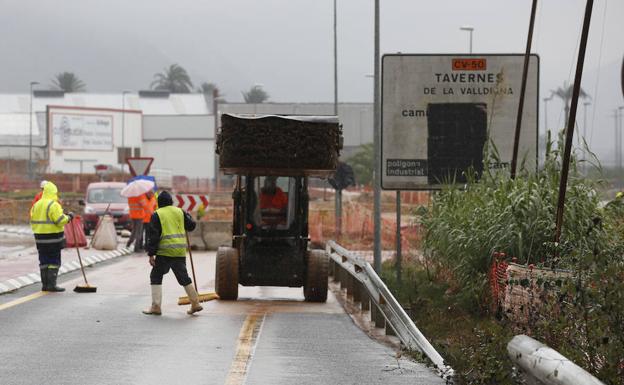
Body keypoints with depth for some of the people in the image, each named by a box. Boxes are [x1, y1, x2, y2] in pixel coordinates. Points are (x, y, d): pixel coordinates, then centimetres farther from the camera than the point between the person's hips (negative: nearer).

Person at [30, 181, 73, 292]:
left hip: (40, 238, 7)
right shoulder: (54, 205, -13)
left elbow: (33, 221, 13)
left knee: (44, 261, 11)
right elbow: (60, 220, -18)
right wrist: (69, 217, -1)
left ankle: (45, 284, 13)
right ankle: (51, 284, -5)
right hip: (53, 238, -7)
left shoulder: (36, 205, 11)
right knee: (54, 261, -2)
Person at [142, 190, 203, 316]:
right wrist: (187, 215, 38)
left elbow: (153, 235, -7)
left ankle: (156, 306, 0)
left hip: (165, 251, -4)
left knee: (156, 276, 6)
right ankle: (195, 303, 15)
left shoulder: (157, 215, -3)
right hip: (180, 251, 4)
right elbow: (191, 226, 18)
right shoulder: (180, 212, 9)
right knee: (183, 277, 15)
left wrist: (151, 254, -6)